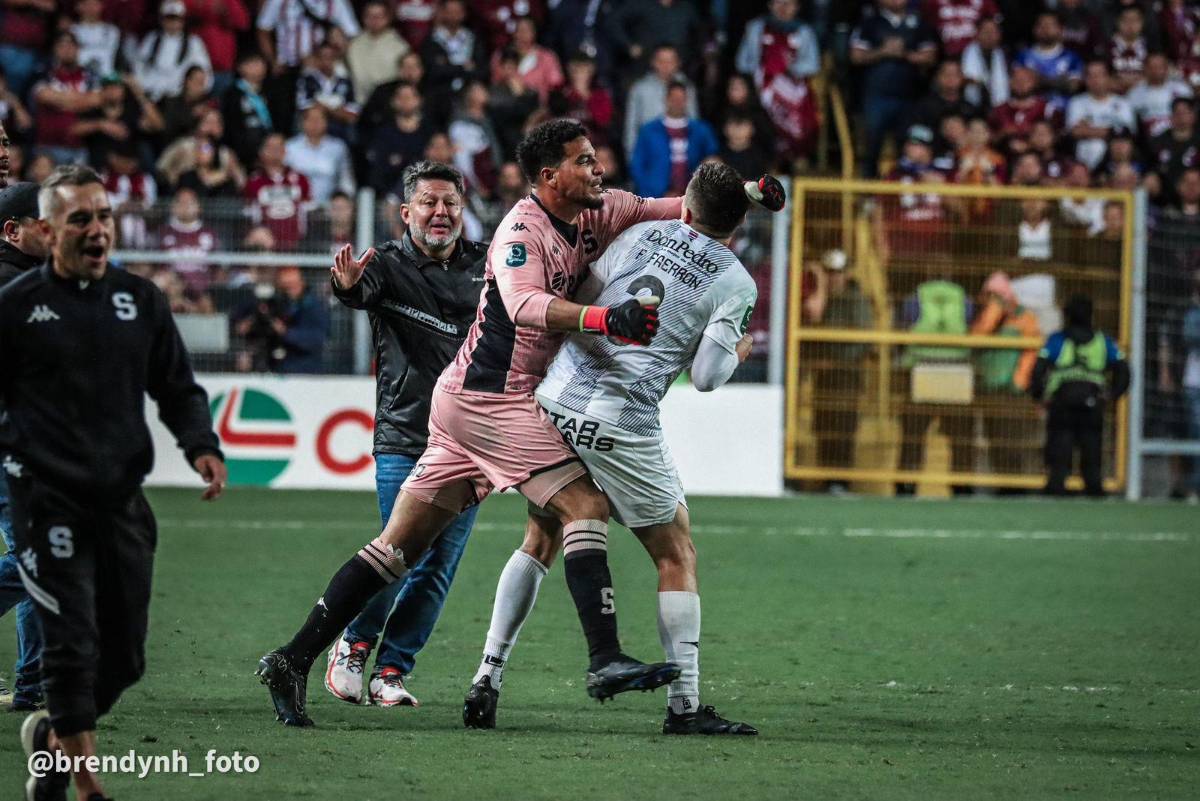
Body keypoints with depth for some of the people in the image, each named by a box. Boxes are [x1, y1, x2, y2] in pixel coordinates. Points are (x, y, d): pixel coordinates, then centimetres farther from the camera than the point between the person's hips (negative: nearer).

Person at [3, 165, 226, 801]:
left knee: (124, 659, 8)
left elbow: (178, 388, 15)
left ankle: (52, 733, 34)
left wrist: (201, 446, -2)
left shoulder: (140, 300, 10)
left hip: (123, 502, 4)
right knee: (72, 647, -12)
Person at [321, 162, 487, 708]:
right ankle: (353, 644, 15)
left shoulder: (486, 265, 8)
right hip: (404, 441, -3)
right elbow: (360, 291, -23)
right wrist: (347, 285, -47)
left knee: (439, 567, 2)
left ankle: (391, 671, 13)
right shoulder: (390, 265, -3)